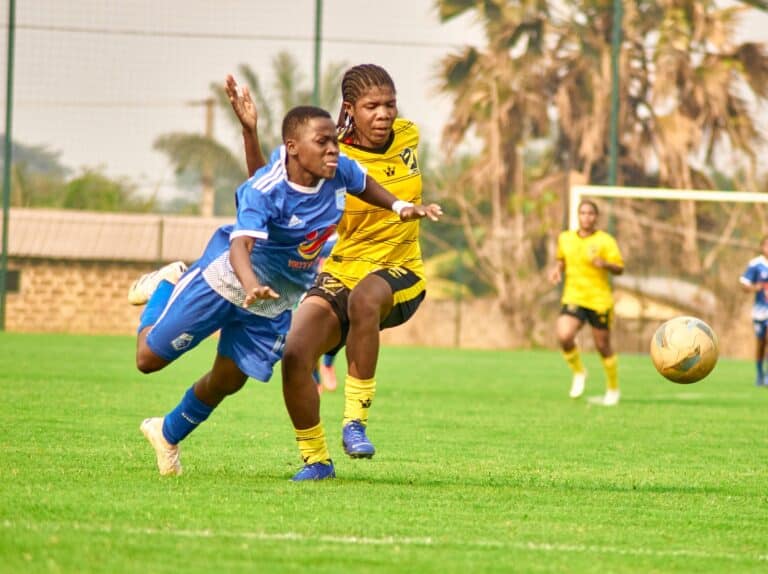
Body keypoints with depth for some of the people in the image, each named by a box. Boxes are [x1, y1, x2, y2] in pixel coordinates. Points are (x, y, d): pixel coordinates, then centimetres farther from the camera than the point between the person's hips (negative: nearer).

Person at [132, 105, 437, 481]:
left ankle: (169, 434, 38)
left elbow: (364, 184, 11)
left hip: (275, 302, 5)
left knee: (227, 382, 8)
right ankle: (164, 286, 34)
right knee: (149, 358, 3)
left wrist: (399, 206, -2)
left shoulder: (339, 172, -15)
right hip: (225, 280, -5)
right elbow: (241, 243, -49)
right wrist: (252, 286, -67)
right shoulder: (265, 190, -35)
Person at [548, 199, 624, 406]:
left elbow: (620, 269, -9)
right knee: (564, 337, -22)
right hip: (573, 299, 3)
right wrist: (557, 269, 4)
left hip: (600, 301, -3)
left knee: (603, 346, 5)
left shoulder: (605, 241, -5)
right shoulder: (565, 238, 7)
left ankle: (613, 390, 26)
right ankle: (578, 372, 7)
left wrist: (605, 264, -29)